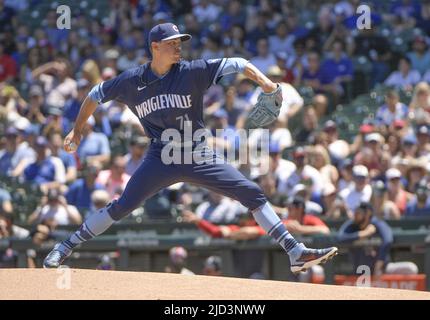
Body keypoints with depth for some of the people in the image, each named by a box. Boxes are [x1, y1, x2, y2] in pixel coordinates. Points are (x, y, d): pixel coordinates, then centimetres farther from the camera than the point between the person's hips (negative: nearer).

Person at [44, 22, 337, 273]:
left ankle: (296, 253, -6)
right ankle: (65, 248, 5)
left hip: (198, 155, 0)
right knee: (122, 207, -9)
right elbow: (95, 95, 13)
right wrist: (78, 130, 18)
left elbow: (237, 64, -11)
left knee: (253, 193, -9)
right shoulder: (131, 81, -1)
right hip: (161, 158, 0)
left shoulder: (193, 71, -5)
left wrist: (264, 83, -27)